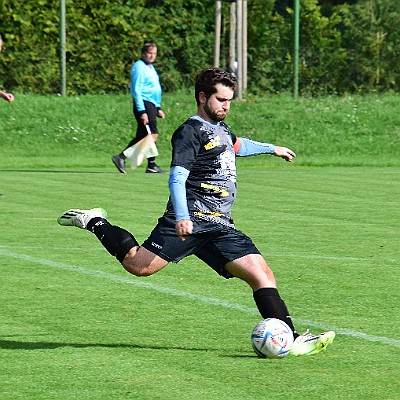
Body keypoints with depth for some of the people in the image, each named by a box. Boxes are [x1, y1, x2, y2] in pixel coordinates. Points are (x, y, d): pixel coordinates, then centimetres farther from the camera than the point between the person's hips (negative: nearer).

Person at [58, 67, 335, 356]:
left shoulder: (220, 129, 24)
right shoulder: (190, 132, -5)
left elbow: (237, 145, 50)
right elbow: (177, 177, -17)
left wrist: (271, 148, 61)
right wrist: (182, 217, -31)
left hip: (220, 227, 8)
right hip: (192, 220, -8)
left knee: (262, 275, -7)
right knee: (138, 265, -13)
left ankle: (290, 340, -10)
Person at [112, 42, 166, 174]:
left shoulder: (150, 67, 20)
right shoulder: (139, 67, -11)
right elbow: (136, 90, -16)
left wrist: (158, 108, 25)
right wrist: (142, 111, -21)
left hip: (151, 104, 10)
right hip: (144, 104, -10)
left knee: (141, 136, 8)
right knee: (153, 135, -10)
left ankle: (121, 157, 12)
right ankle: (151, 165, -6)